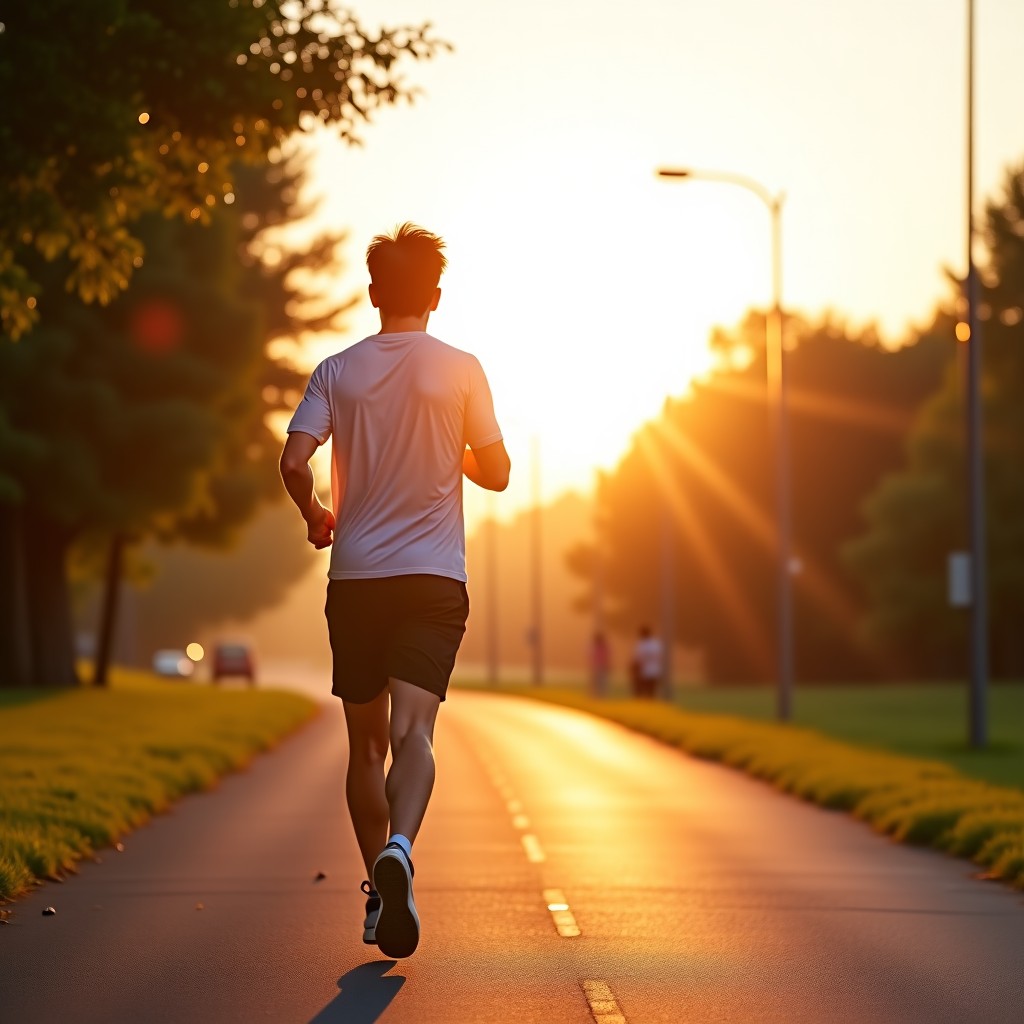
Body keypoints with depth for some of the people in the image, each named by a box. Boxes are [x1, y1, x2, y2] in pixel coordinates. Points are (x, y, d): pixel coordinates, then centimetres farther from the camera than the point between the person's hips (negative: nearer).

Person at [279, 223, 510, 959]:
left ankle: (378, 890, 18)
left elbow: (294, 461, -7)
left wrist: (315, 514, 13)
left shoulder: (337, 371, 3)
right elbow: (496, 472, 3)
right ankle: (399, 848, -40)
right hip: (433, 574, -2)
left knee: (367, 740, 14)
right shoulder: (461, 370, 0)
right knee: (412, 729, -13)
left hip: (355, 575, 2)